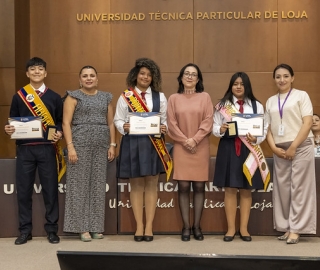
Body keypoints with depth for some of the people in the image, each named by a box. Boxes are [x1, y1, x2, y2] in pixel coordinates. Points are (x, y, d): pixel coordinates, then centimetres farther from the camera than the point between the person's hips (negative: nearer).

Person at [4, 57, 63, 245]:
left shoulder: (54, 97, 7)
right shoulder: (18, 96, 7)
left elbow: (61, 121, 8)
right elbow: (13, 121, 10)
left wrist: (59, 133, -12)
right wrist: (9, 129, -12)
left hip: (47, 149, 0)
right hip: (25, 149, 1)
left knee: (50, 189, 3)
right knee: (24, 190, 4)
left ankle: (52, 229, 14)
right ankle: (25, 230, 16)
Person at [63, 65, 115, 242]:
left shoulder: (105, 98, 14)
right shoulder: (73, 96, 2)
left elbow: (111, 123, 14)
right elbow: (66, 123, -5)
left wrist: (112, 145, 4)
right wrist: (70, 146, -14)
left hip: (101, 146, 4)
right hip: (80, 144, -3)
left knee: (98, 185, 5)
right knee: (80, 185, -2)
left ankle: (96, 226, 13)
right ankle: (82, 227, 4)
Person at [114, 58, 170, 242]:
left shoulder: (160, 97, 7)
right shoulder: (125, 96, 3)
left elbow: (165, 119, 8)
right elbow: (118, 119, 4)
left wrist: (164, 128, -13)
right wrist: (123, 127, -17)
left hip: (153, 144, 1)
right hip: (132, 143, -1)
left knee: (151, 184, 4)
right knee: (136, 185, 5)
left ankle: (149, 226, 11)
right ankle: (139, 226, 12)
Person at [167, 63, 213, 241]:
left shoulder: (205, 97, 6)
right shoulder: (174, 99, 7)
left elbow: (208, 121, -2)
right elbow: (172, 124, 1)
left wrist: (195, 140, -13)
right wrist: (185, 141, -10)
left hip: (201, 148, 0)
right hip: (181, 148, 0)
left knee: (199, 186, 1)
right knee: (183, 187, -2)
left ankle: (197, 226, 8)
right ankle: (186, 227, 5)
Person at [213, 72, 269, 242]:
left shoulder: (257, 106, 7)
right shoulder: (222, 105, 4)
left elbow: (264, 129, 3)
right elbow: (214, 127, 4)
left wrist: (256, 139, -15)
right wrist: (220, 130, -18)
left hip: (249, 150, 1)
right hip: (228, 149, -1)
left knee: (246, 190, 6)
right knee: (230, 190, 2)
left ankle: (243, 228, 16)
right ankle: (231, 228, 12)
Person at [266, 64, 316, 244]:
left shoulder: (301, 95, 1)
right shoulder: (271, 101, 14)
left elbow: (308, 123, -7)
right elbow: (268, 127, 12)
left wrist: (293, 147, -13)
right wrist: (274, 147, -5)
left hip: (300, 148, -4)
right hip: (280, 151, 5)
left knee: (299, 189, -4)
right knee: (282, 189, 4)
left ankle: (296, 229, 0)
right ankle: (286, 227, 11)